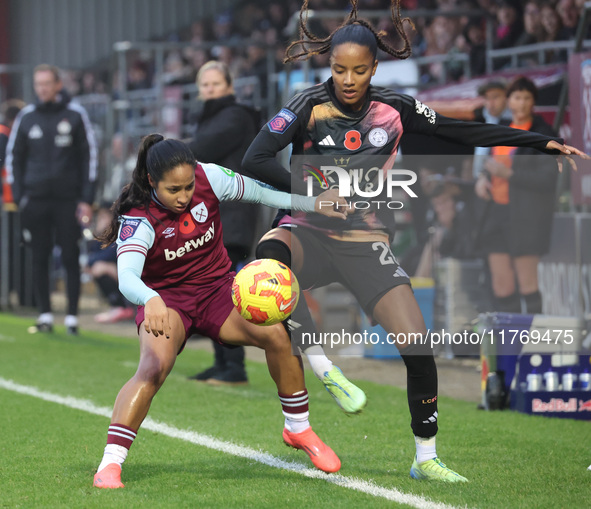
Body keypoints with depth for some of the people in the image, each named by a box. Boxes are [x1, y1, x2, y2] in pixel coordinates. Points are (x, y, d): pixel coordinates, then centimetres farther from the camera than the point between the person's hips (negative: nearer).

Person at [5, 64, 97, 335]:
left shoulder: (75, 114, 2)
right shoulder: (26, 117, 8)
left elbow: (89, 155, 4)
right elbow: (14, 157, 14)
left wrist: (87, 199, -2)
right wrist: (19, 196, 3)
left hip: (68, 199, -2)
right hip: (35, 198, 2)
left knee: (71, 258, -3)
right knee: (39, 259, 2)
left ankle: (72, 316, 1)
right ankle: (45, 313, 7)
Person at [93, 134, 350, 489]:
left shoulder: (209, 178, -15)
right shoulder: (138, 219, -25)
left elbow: (259, 190, 3)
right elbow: (126, 277, -41)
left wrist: (312, 203, 0)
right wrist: (152, 302, -62)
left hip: (217, 287, 4)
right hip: (166, 298, -4)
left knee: (276, 333, -21)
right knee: (153, 369, -31)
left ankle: (299, 429, 1)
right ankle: (110, 465, -29)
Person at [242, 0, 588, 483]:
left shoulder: (394, 109, 0)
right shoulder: (309, 105, -8)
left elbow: (467, 131, 7)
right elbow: (255, 159, -14)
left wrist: (543, 142, 4)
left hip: (367, 243, 2)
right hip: (308, 232, -2)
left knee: (419, 347, -10)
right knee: (271, 250, -39)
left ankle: (426, 457, 8)